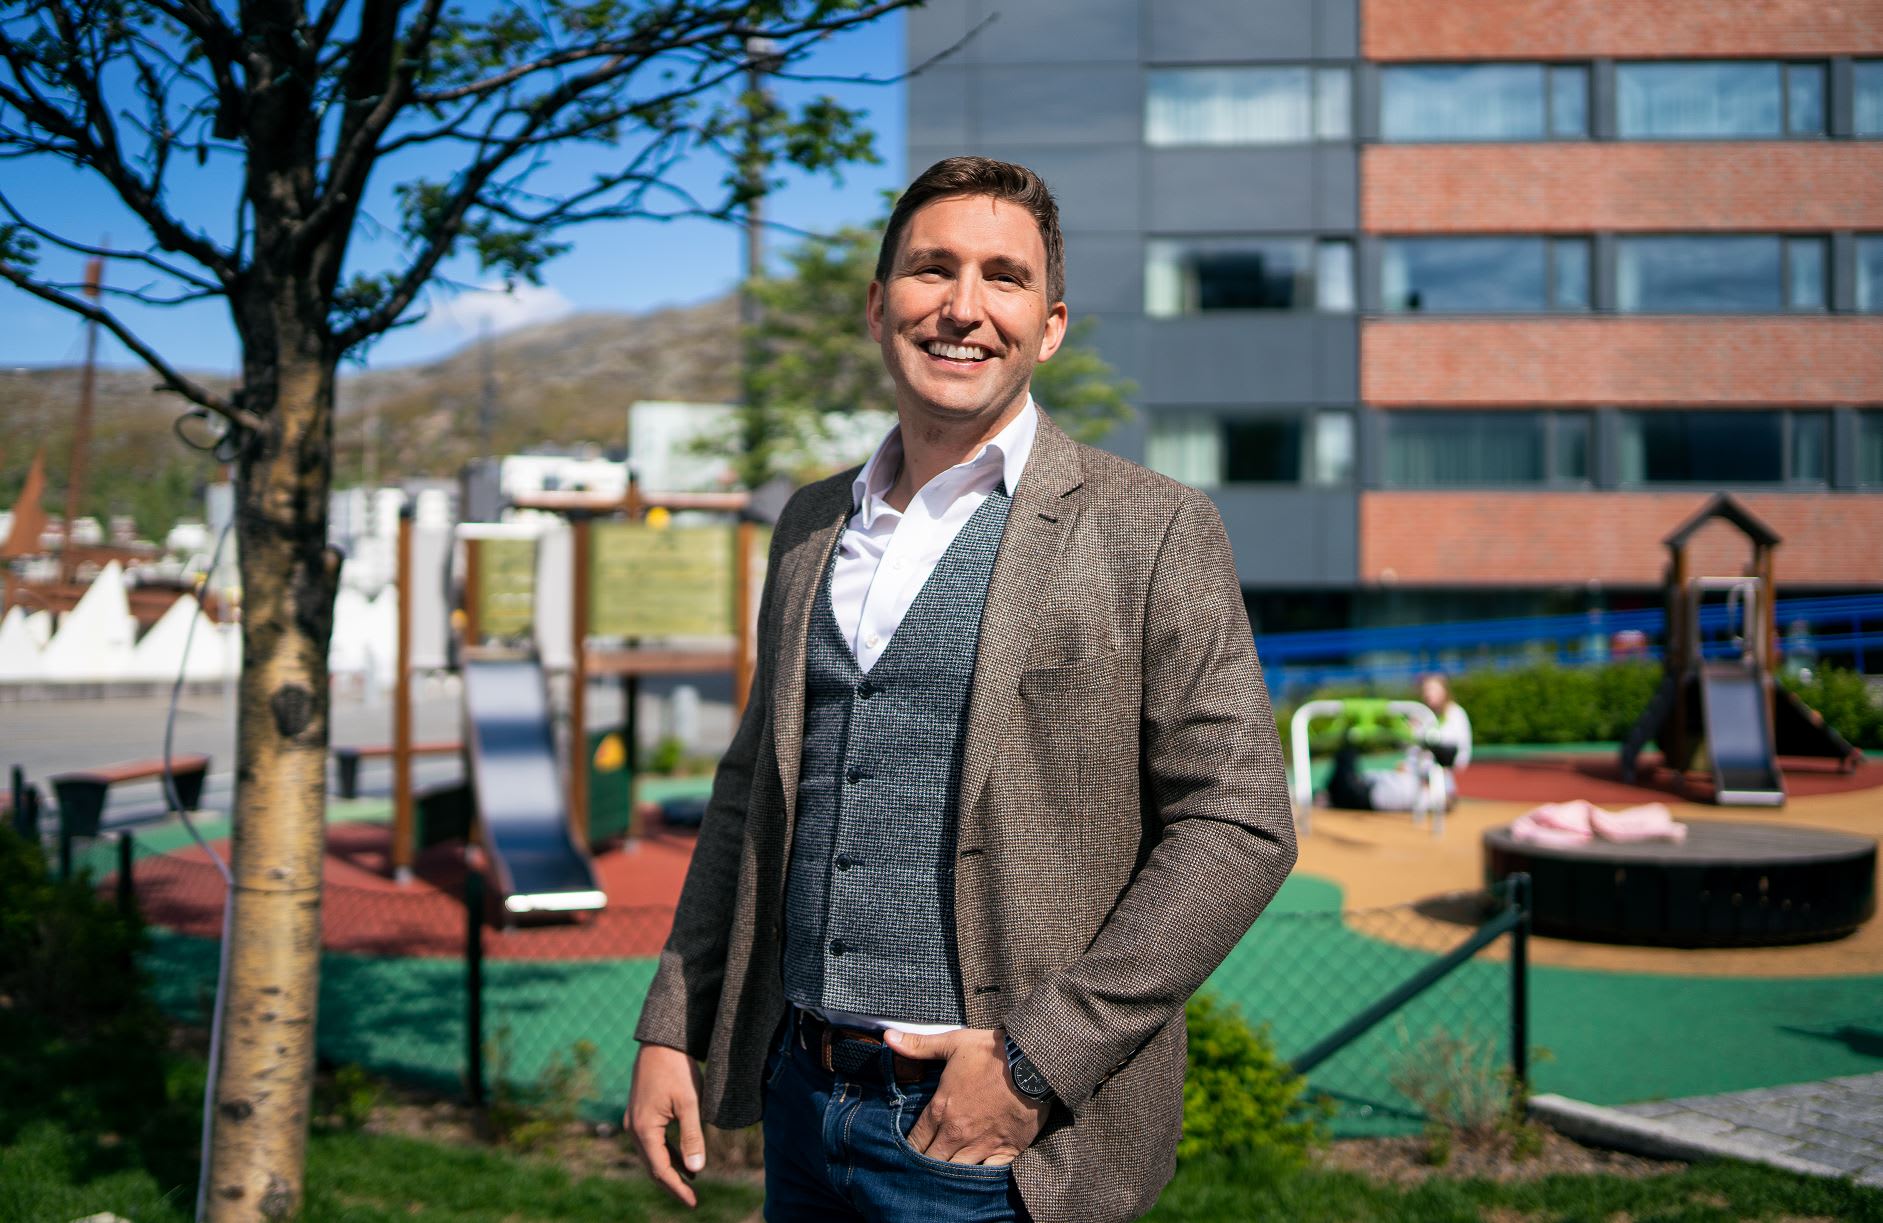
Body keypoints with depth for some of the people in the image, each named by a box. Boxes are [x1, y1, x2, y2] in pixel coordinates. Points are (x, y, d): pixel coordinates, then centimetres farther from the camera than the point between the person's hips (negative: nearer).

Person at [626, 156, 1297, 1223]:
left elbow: (1238, 825, -12)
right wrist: (673, 1029, 10)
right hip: (802, 1098, 5)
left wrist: (1038, 1062, -16)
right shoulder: (812, 524, 10)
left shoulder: (1150, 531, -7)